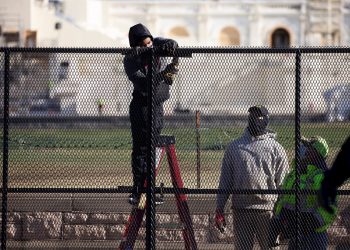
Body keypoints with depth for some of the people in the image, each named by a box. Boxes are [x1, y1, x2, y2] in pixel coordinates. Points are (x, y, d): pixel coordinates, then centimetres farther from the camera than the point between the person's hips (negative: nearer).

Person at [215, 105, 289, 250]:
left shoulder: (276, 149, 4)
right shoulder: (234, 147, 11)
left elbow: (283, 184, 3)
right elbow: (225, 181, 12)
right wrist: (219, 210, 7)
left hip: (266, 212, -2)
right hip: (240, 210, 2)